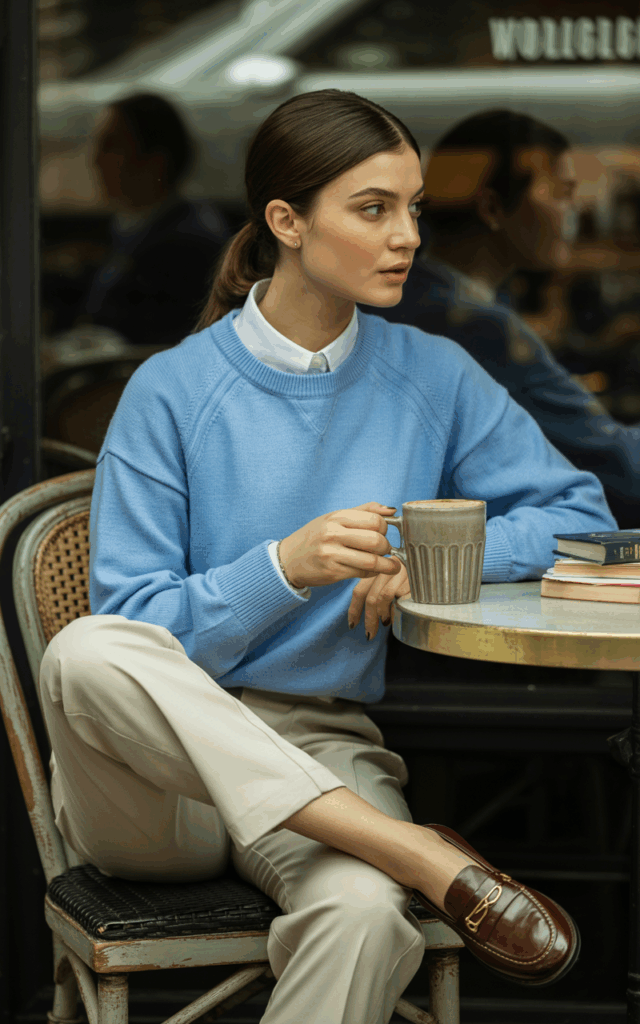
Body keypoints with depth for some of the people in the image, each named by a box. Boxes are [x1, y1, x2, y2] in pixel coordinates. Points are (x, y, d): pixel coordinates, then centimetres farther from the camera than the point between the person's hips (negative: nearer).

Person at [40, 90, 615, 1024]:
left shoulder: (434, 379, 8)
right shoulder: (174, 391, -1)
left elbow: (581, 515, 11)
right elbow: (133, 630, -4)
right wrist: (285, 569, -21)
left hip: (324, 755, 1)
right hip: (159, 767, -1)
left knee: (364, 914, -37)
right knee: (87, 654, -38)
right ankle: (423, 854, -34)